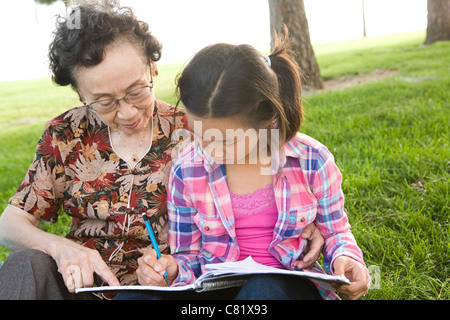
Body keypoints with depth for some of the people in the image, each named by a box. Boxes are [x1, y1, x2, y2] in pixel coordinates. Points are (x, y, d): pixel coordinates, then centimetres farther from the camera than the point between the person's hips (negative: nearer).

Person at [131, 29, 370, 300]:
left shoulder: (312, 161, -6)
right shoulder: (186, 172, -3)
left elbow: (335, 232, 10)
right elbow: (189, 256, 8)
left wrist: (345, 258, -12)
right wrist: (171, 269, -15)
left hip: (288, 286, -1)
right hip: (218, 288, 1)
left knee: (264, 287, -39)